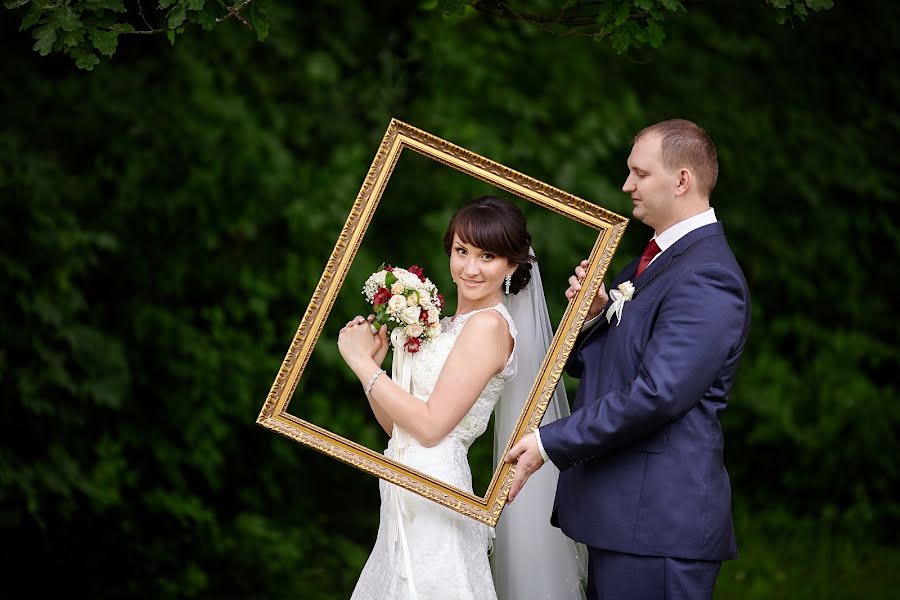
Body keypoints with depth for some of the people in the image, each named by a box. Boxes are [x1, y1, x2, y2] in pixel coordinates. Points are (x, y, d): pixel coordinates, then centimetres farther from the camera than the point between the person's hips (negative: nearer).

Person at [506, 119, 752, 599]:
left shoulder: (707, 276, -15)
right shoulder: (649, 264, 18)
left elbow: (657, 394, -23)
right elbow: (587, 365, 22)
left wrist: (550, 443, -18)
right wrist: (596, 312, -1)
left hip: (658, 523, -10)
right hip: (618, 513, 10)